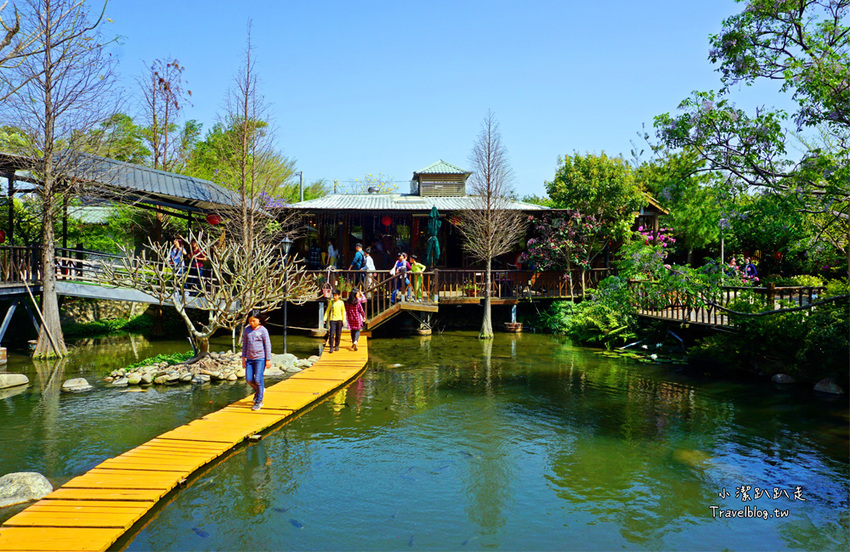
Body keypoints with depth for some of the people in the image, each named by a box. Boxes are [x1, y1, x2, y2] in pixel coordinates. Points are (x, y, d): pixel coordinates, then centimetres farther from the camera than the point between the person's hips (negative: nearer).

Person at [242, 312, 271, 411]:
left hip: (260, 358, -5)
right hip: (249, 358, 5)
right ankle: (258, 390, 34)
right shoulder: (247, 330, 8)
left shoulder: (263, 330, -5)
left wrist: (268, 359, -4)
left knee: (258, 379, -6)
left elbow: (267, 345, -3)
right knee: (249, 379, 3)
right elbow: (244, 344, 15)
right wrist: (243, 357, 13)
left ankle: (259, 401, 5)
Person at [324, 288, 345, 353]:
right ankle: (331, 347, -5)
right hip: (332, 319, -1)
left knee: (338, 334, 6)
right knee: (331, 334, -8)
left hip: (339, 319, 1)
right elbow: (327, 310, 10)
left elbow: (343, 311, 10)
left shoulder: (341, 303, 3)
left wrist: (344, 320, 7)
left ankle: (337, 346, 21)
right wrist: (325, 318, 2)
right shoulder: (331, 302, 4)